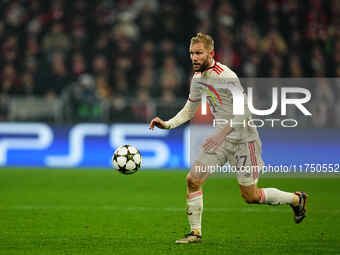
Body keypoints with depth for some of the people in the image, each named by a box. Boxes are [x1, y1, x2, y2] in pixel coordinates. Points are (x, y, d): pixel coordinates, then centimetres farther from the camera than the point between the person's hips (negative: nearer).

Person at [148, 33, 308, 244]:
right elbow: (189, 110, 17)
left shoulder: (226, 77, -22)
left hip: (244, 139, -7)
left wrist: (221, 134, -31)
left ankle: (297, 199, 25)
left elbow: (244, 112, -24)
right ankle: (195, 233, 4)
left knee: (251, 196, 1)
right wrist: (167, 124, 2)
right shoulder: (198, 79, 4)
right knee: (193, 179, -6)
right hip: (222, 139, 7)